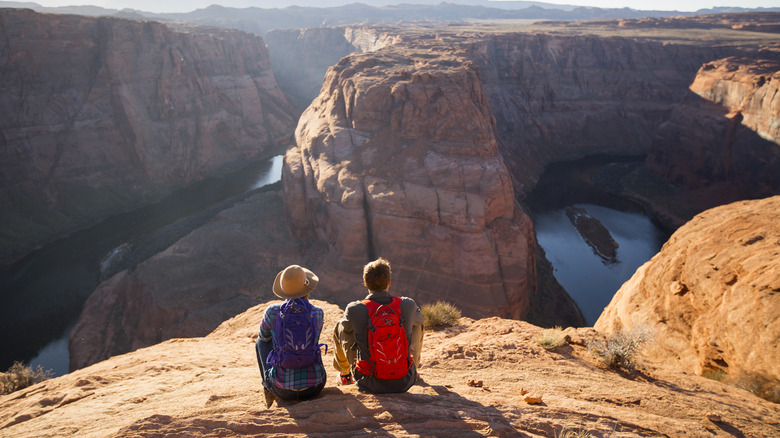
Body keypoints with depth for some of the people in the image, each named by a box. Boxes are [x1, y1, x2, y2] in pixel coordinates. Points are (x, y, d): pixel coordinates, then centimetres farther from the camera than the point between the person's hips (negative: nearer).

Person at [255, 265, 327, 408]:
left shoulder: (273, 312, -10)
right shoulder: (318, 313, -6)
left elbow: (264, 336, 13)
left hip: (283, 390, -1)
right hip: (315, 387, 1)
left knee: (261, 341, 25)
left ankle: (269, 390, 31)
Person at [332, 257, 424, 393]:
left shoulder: (354, 310, -16)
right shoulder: (408, 305, -12)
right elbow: (420, 319, 14)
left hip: (368, 383, -1)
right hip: (403, 382, 1)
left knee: (340, 325, 17)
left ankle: (345, 374, 41)